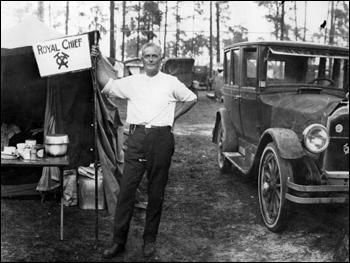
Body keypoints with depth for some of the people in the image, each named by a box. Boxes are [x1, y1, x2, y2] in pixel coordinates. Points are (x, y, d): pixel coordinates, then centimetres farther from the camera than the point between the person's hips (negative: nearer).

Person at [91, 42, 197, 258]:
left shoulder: (171, 82, 7)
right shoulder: (132, 81, 10)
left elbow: (191, 98, 16)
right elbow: (106, 85, 5)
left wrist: (173, 116, 8)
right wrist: (98, 60, -3)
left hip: (161, 138, -1)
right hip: (137, 137, 1)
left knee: (156, 191, 5)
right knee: (127, 188, -2)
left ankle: (150, 239, 18)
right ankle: (119, 241, 6)